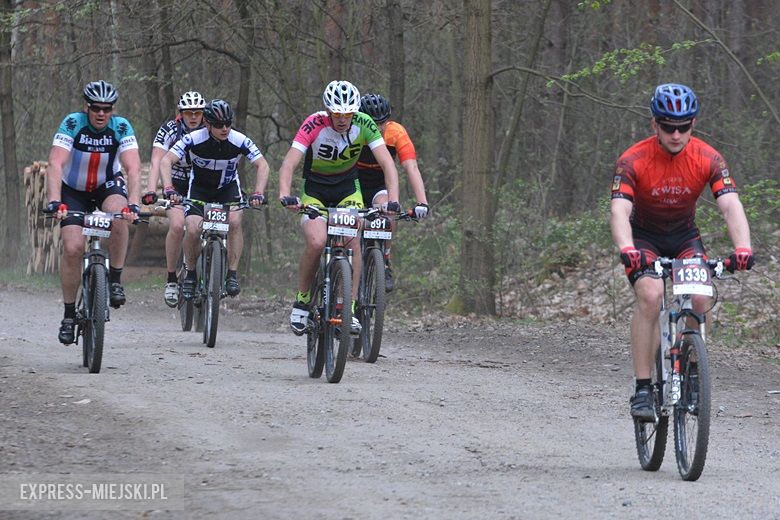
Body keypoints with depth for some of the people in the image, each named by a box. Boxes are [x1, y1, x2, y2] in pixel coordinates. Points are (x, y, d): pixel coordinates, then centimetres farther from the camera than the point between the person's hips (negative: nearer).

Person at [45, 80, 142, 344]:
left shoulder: (121, 127, -21)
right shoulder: (72, 124, -24)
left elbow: (134, 168, -31)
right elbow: (55, 164, -34)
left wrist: (133, 204, -46)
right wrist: (55, 201, -48)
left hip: (108, 185, 0)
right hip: (74, 190, 0)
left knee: (119, 215, -33)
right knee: (73, 248, -16)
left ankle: (115, 280, -17)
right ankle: (69, 314, -1)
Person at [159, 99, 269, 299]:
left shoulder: (239, 141, -24)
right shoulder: (194, 139, -27)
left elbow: (262, 165, -23)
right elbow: (166, 161, -30)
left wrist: (258, 193, -39)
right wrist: (169, 189, -45)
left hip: (228, 187, 1)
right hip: (199, 187, -1)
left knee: (234, 221, -27)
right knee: (192, 230, -22)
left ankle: (232, 274, -17)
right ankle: (190, 274, 2)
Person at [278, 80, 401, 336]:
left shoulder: (364, 124, -20)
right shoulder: (314, 124, -26)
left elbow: (387, 163, -24)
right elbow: (288, 163, -33)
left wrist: (393, 200, -38)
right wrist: (285, 195, -50)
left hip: (348, 188, 2)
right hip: (315, 190, -2)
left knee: (353, 241, -21)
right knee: (316, 242, -24)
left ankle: (350, 308, -14)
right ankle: (302, 301, -4)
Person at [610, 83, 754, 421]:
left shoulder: (708, 159, -19)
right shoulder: (633, 161, -24)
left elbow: (731, 206, -28)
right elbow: (619, 212, -35)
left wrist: (743, 247, -47)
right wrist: (627, 250, -56)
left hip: (685, 237, 2)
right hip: (644, 238, -2)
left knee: (700, 299, -23)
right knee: (650, 295, -29)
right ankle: (642, 389, -25)